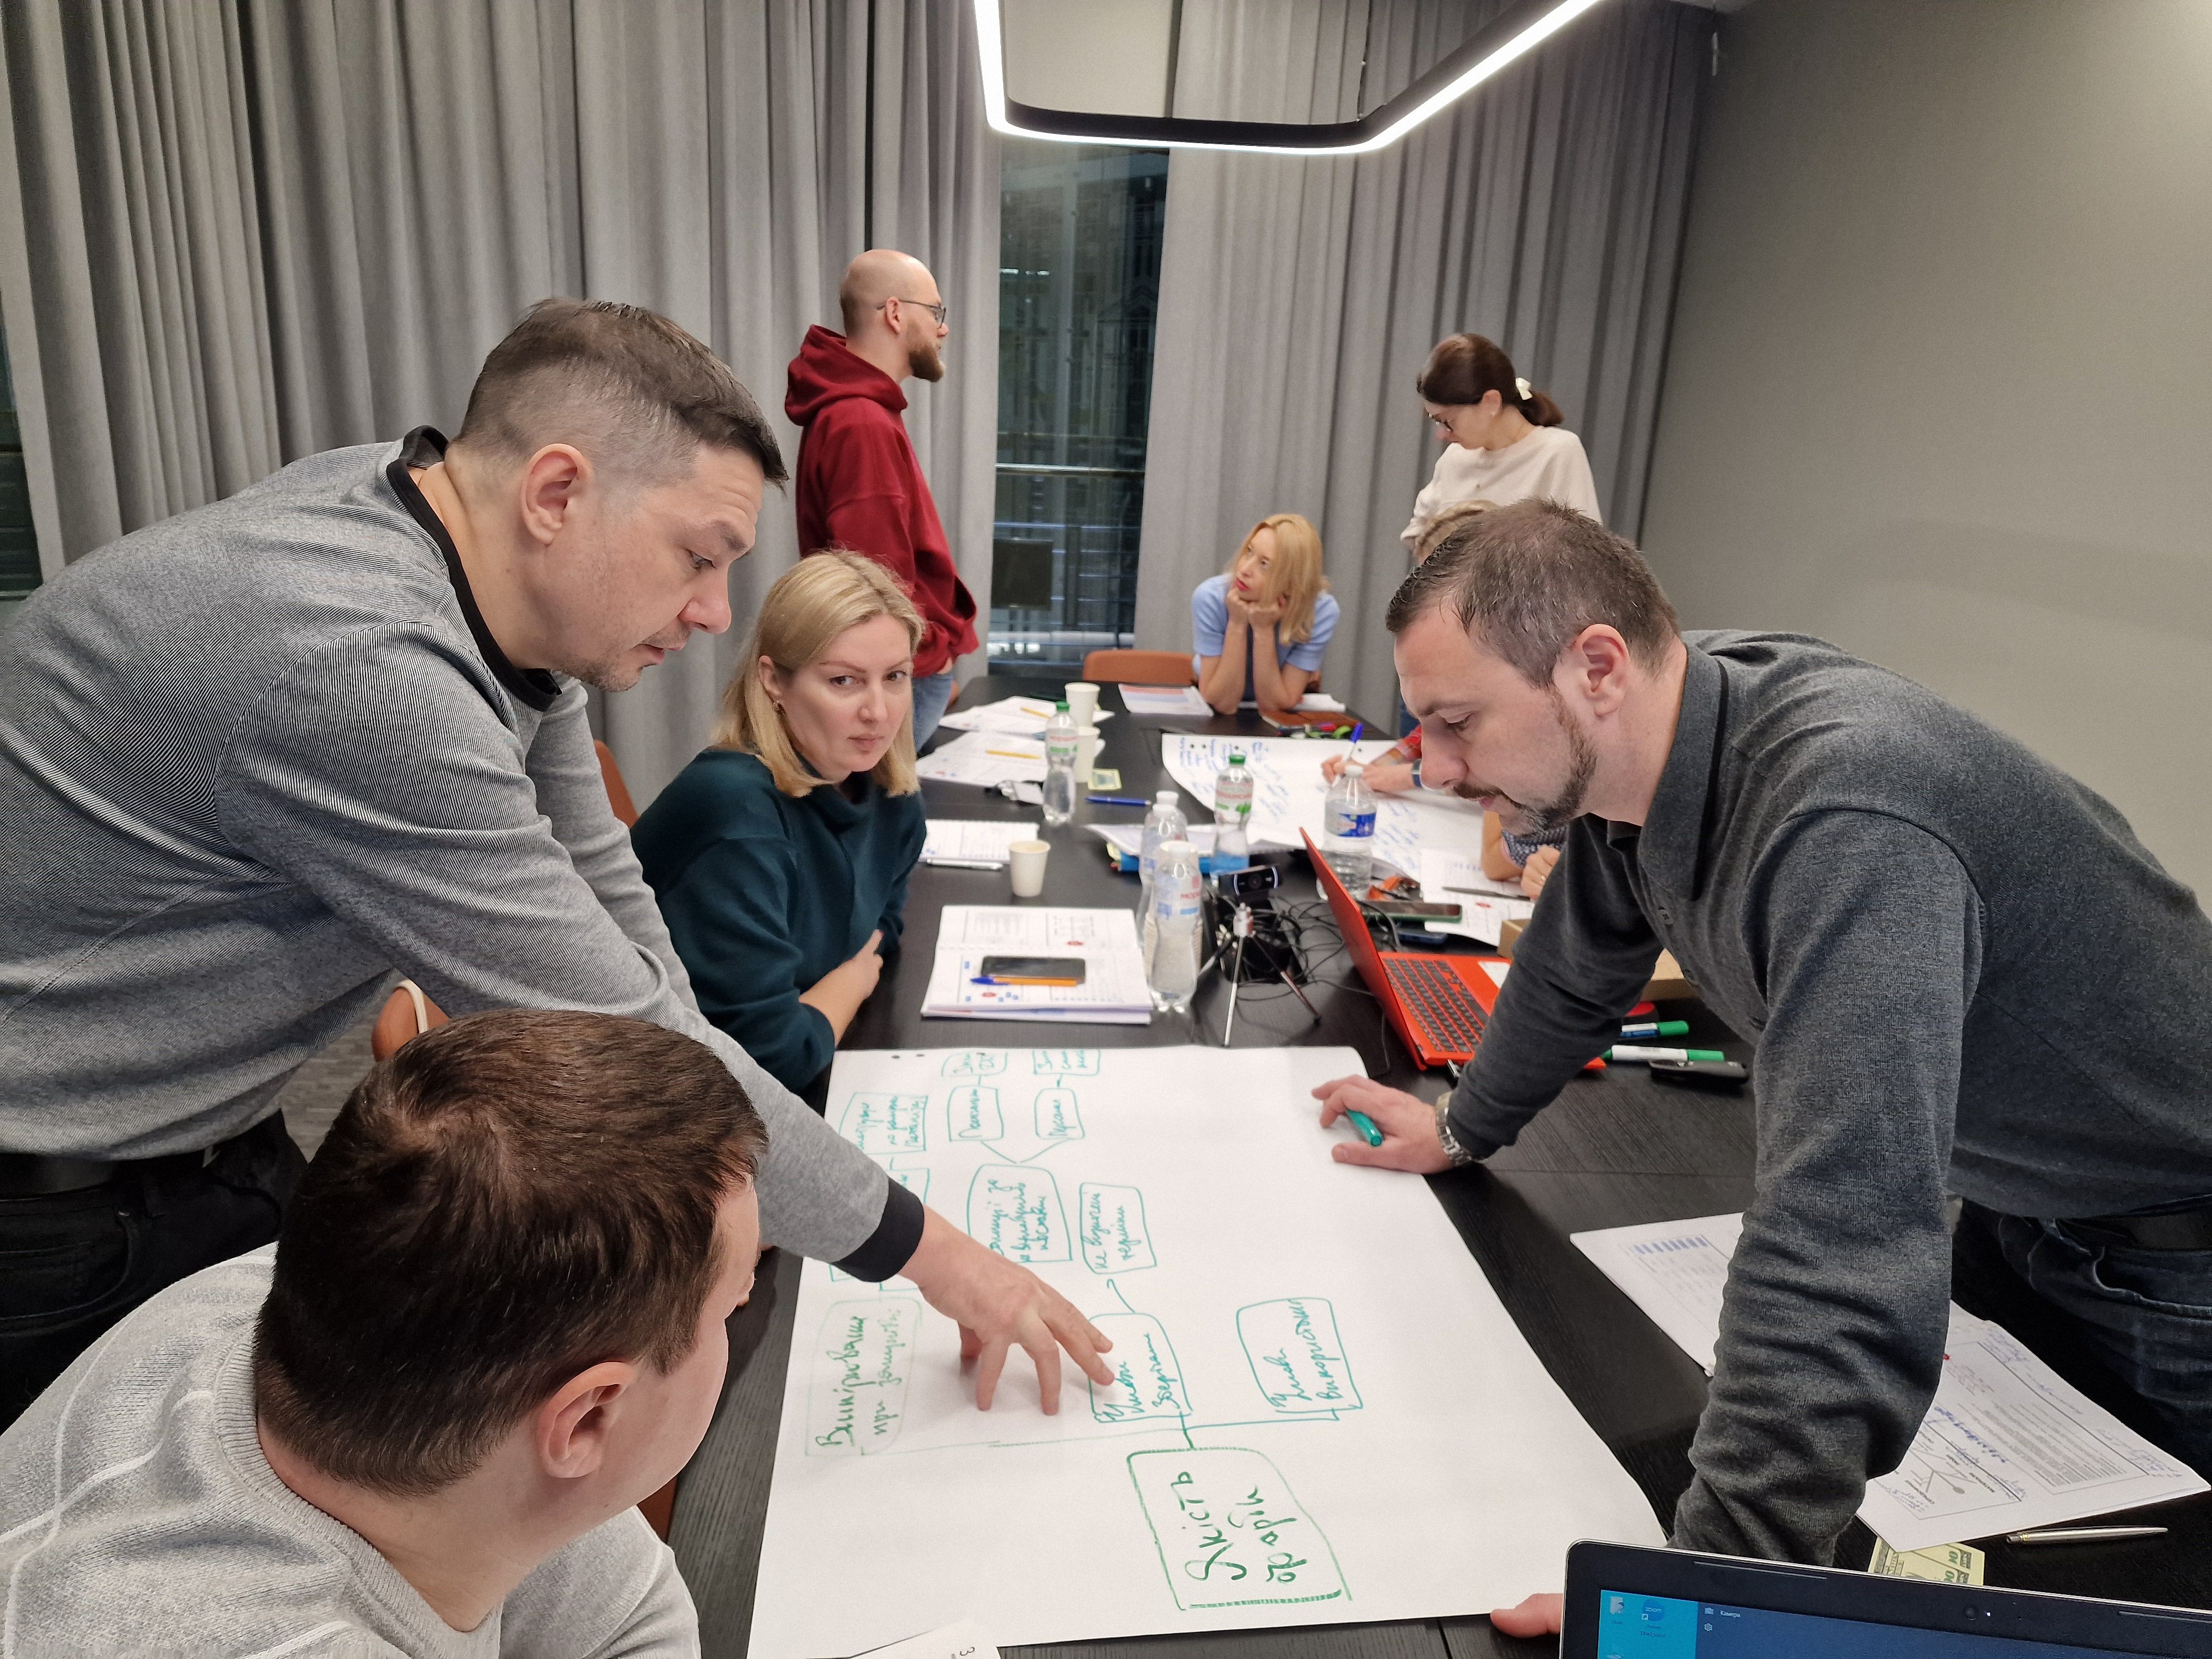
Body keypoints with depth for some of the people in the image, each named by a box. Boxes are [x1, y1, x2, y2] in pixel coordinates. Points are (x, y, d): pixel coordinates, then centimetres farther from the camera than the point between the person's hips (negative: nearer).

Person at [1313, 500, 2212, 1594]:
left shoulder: (1846, 820, -41)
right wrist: (1464, 1127, 16)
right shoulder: (1623, 756, -13)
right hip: (2009, 1202, 7)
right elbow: (1576, 969, 6)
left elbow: (1844, 1242, -47)